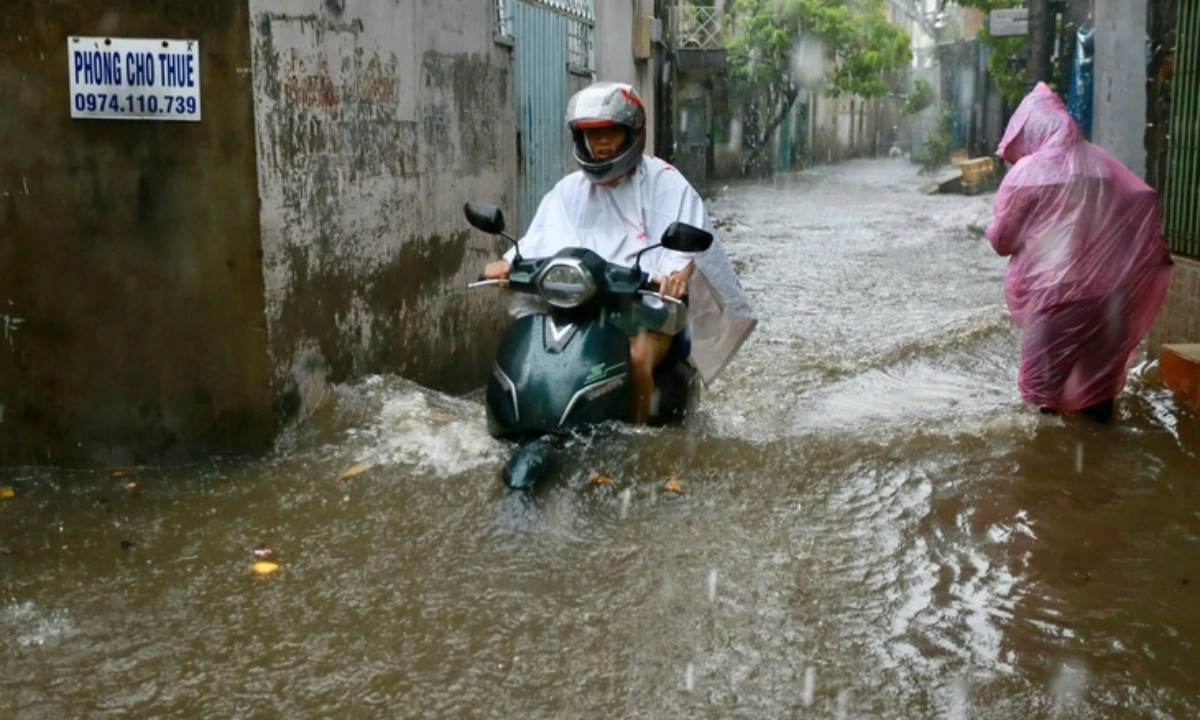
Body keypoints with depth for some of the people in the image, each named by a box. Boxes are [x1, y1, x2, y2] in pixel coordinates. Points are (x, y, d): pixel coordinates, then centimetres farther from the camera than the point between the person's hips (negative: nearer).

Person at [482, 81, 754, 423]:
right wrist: (507, 263, -15)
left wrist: (679, 271, -33)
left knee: (636, 358, -32)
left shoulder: (664, 182, 1)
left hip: (650, 309, -4)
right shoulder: (570, 189, 15)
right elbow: (537, 240, 7)